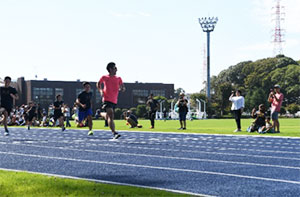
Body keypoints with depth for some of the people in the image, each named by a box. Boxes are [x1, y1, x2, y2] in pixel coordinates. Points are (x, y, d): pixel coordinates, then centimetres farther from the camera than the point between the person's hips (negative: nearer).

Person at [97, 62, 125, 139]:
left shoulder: (118, 78, 9)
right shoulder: (104, 77, 2)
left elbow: (123, 88, 10)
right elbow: (98, 84, 18)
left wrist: (121, 88, -14)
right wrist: (101, 91, 2)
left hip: (114, 101, 5)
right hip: (107, 100, -5)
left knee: (108, 117, 15)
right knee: (111, 116, -19)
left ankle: (102, 114, 49)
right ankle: (114, 133, -23)